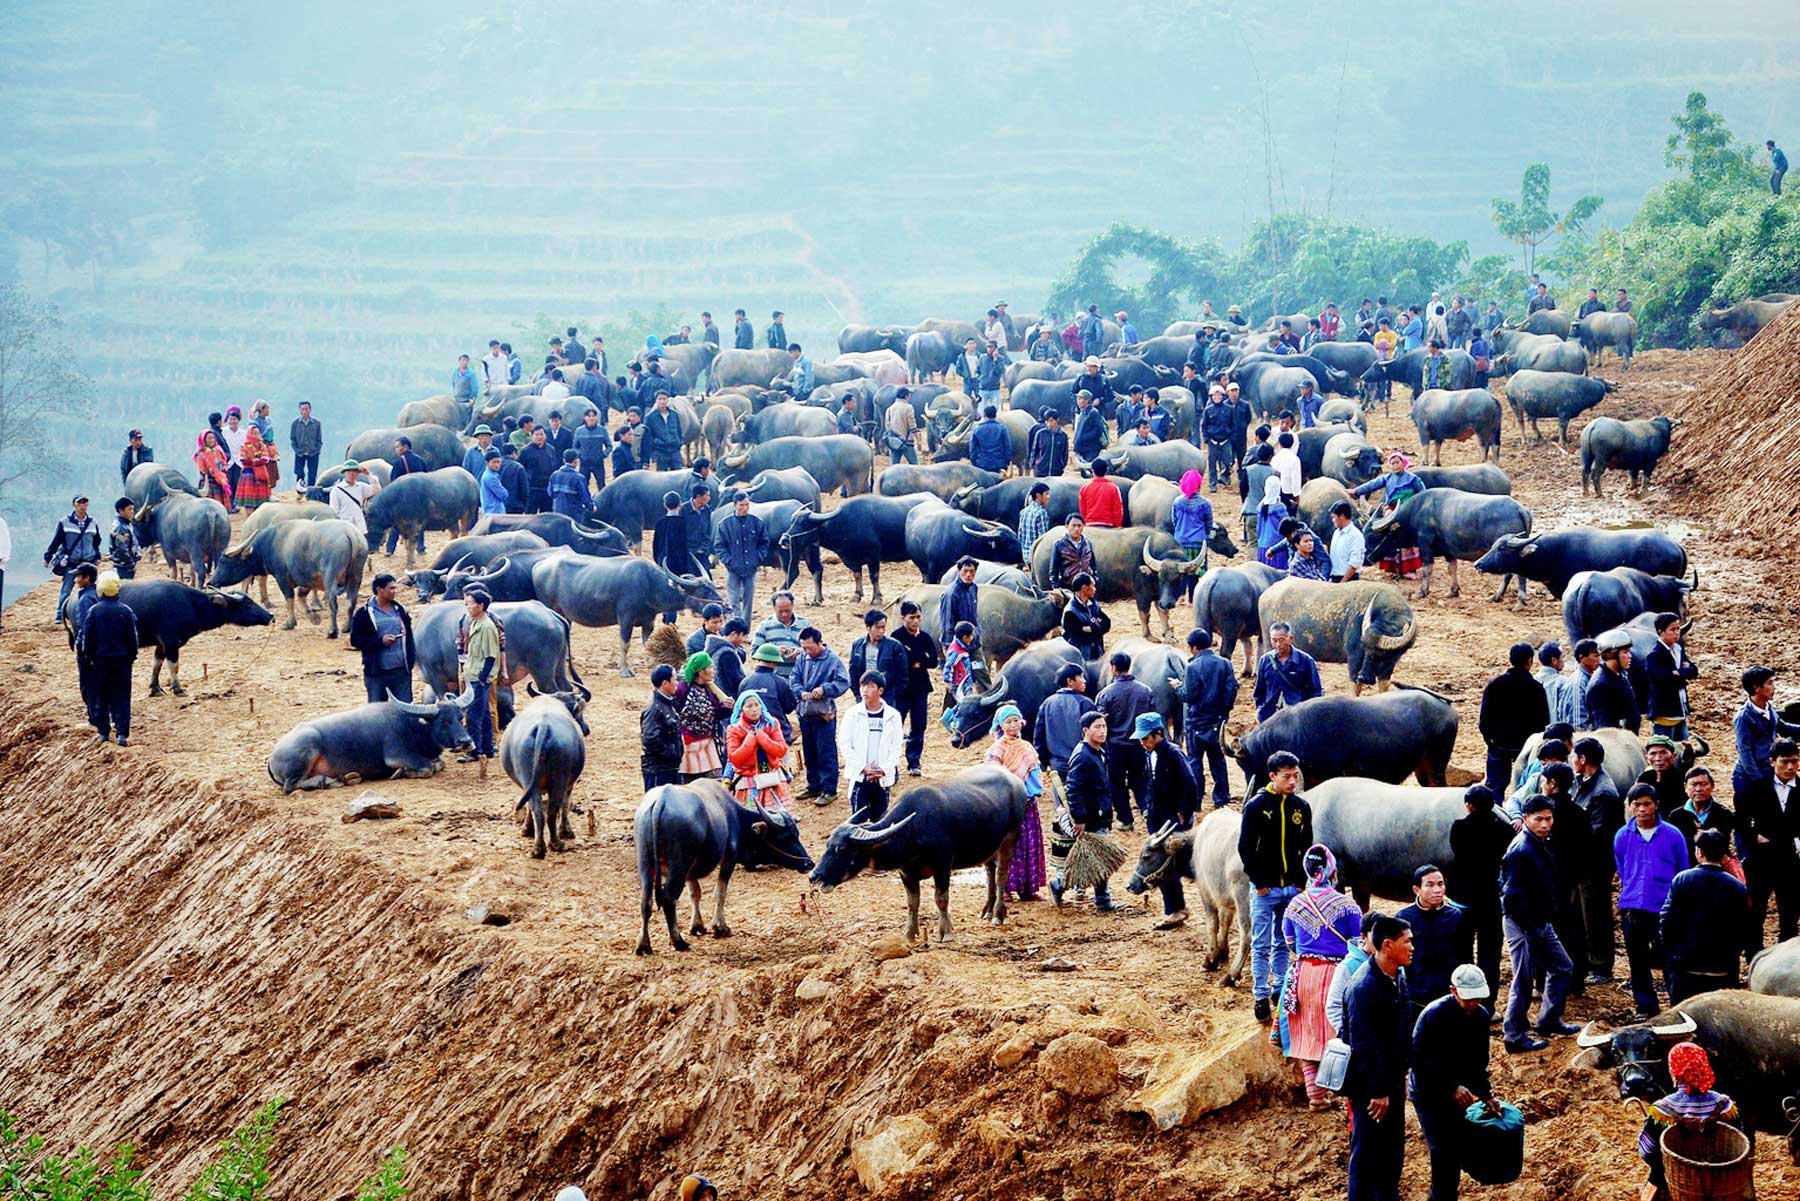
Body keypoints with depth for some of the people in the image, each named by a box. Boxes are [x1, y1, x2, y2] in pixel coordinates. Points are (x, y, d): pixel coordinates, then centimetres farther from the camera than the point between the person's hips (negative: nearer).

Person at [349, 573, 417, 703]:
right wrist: (380, 641, -15)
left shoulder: (400, 610, 9)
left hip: (401, 670, 3)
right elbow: (355, 639, -4)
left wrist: (412, 658, 1)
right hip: (376, 673, -3)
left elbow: (409, 637, 13)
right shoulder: (363, 613, -2)